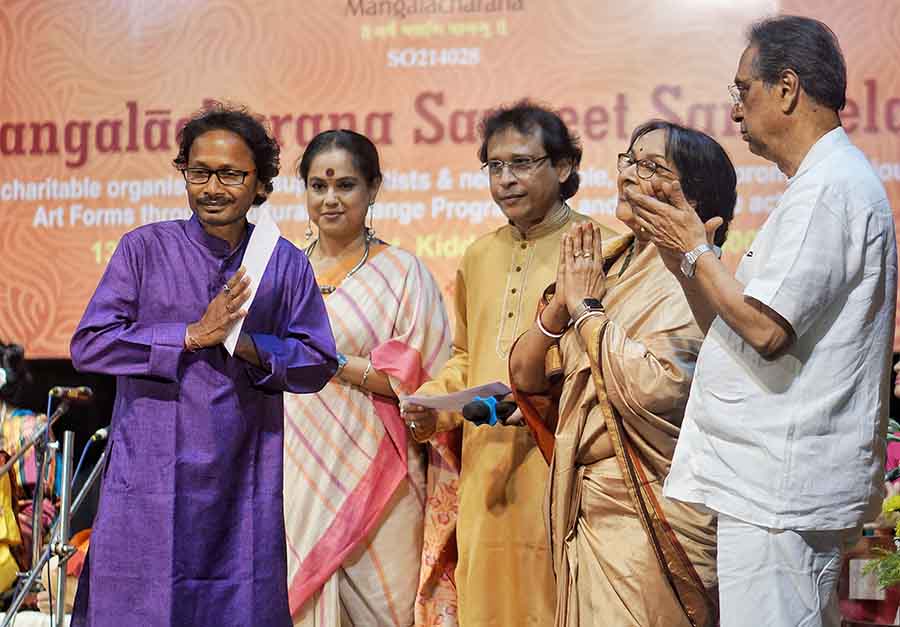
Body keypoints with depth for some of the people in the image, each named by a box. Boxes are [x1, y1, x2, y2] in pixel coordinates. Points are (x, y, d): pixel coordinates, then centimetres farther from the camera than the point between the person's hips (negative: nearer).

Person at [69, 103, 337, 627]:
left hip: (245, 487, 2)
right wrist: (194, 336, -12)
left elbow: (318, 363, 4)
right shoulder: (145, 249, 2)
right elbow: (88, 346, -5)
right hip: (150, 480, -1)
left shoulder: (287, 264, 7)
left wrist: (247, 345, -14)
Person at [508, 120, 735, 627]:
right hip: (585, 507, 7)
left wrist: (588, 309, -13)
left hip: (646, 520, -7)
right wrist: (562, 301, -8)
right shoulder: (607, 265, 11)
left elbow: (652, 387, -25)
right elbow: (525, 377, 8)